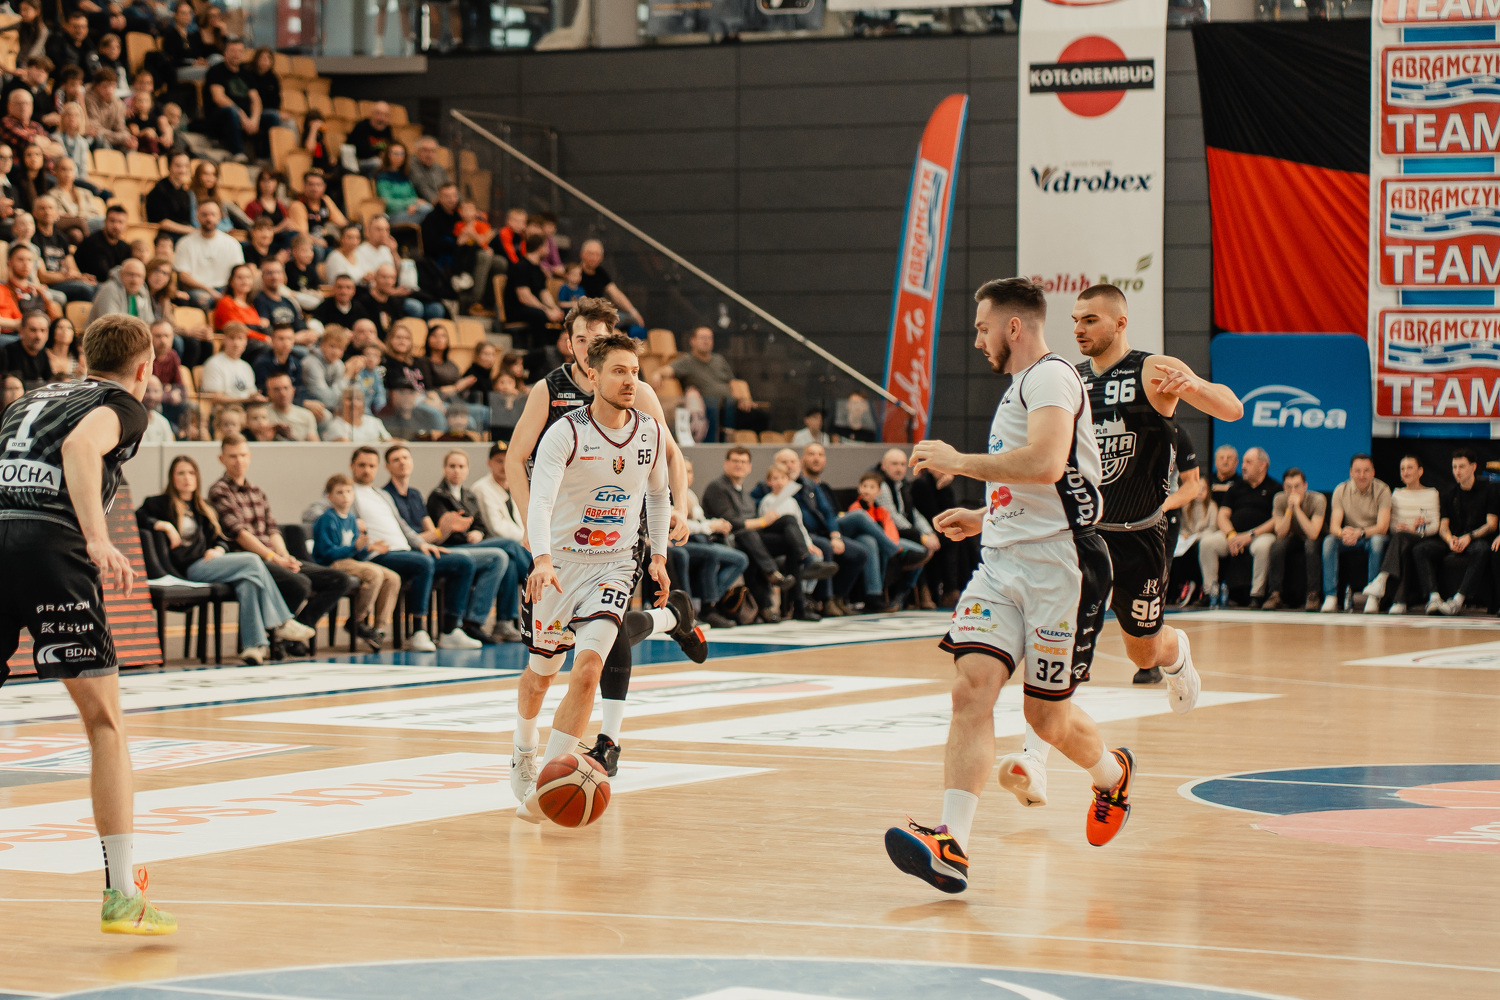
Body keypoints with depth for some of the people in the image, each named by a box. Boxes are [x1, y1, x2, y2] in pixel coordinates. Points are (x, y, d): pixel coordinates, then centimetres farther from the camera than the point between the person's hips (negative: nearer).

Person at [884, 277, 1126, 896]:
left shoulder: (1050, 377, -10)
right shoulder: (1019, 387, 22)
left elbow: (1046, 464, -28)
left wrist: (958, 461, -18)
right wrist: (984, 518, 24)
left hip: (1060, 566, -8)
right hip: (1003, 564, 8)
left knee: (1047, 716, 5)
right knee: (972, 687, -12)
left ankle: (1112, 774, 39)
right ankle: (952, 846, -23)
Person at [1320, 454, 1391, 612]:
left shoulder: (1382, 490, -12)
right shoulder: (1341, 490, -6)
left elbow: (1382, 527, -21)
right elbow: (1334, 526, -14)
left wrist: (1360, 533, -41)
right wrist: (1343, 532, -40)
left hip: (1373, 535, -2)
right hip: (1349, 539, 2)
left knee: (1377, 541, -36)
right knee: (1329, 541, -28)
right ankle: (1330, 597, -32)